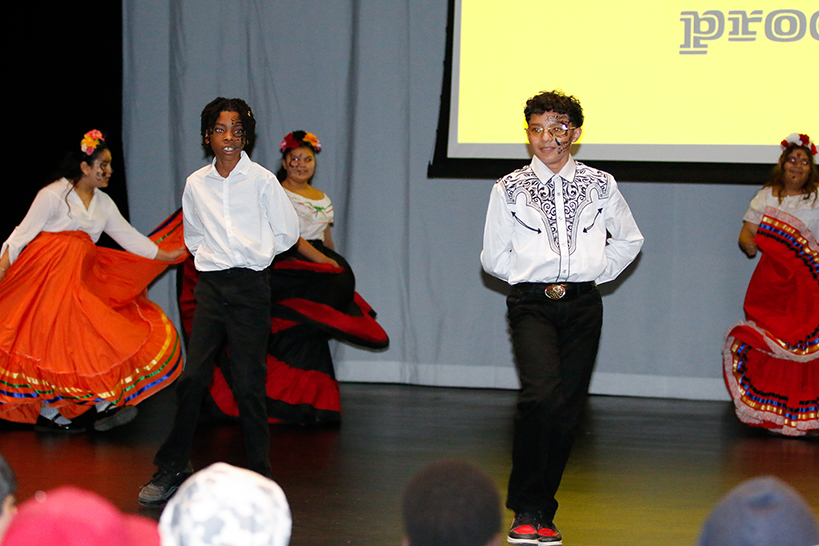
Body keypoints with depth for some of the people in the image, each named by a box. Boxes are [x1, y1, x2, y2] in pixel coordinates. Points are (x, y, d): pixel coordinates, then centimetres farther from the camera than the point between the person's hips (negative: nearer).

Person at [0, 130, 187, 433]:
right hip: (49, 277, -7)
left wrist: (166, 255, 11)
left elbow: (129, 237, 16)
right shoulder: (53, 195, -6)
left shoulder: (103, 203, 13)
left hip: (81, 281, 7)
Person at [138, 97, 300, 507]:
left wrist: (253, 253, 6)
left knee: (248, 381, -4)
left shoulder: (262, 180, -1)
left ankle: (259, 473, 7)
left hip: (251, 286, -3)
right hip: (210, 285, 3)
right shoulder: (196, 184, 8)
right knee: (193, 375, -3)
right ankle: (172, 467, 8)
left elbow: (287, 233, 8)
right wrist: (208, 256, 11)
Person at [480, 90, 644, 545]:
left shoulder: (600, 186, 8)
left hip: (582, 305, 2)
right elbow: (493, 256, 12)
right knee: (541, 395, -23)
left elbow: (629, 240, 22)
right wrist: (533, 278, 6)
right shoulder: (510, 190, 4)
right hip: (532, 304, -2)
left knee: (568, 408, 0)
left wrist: (596, 272, 12)